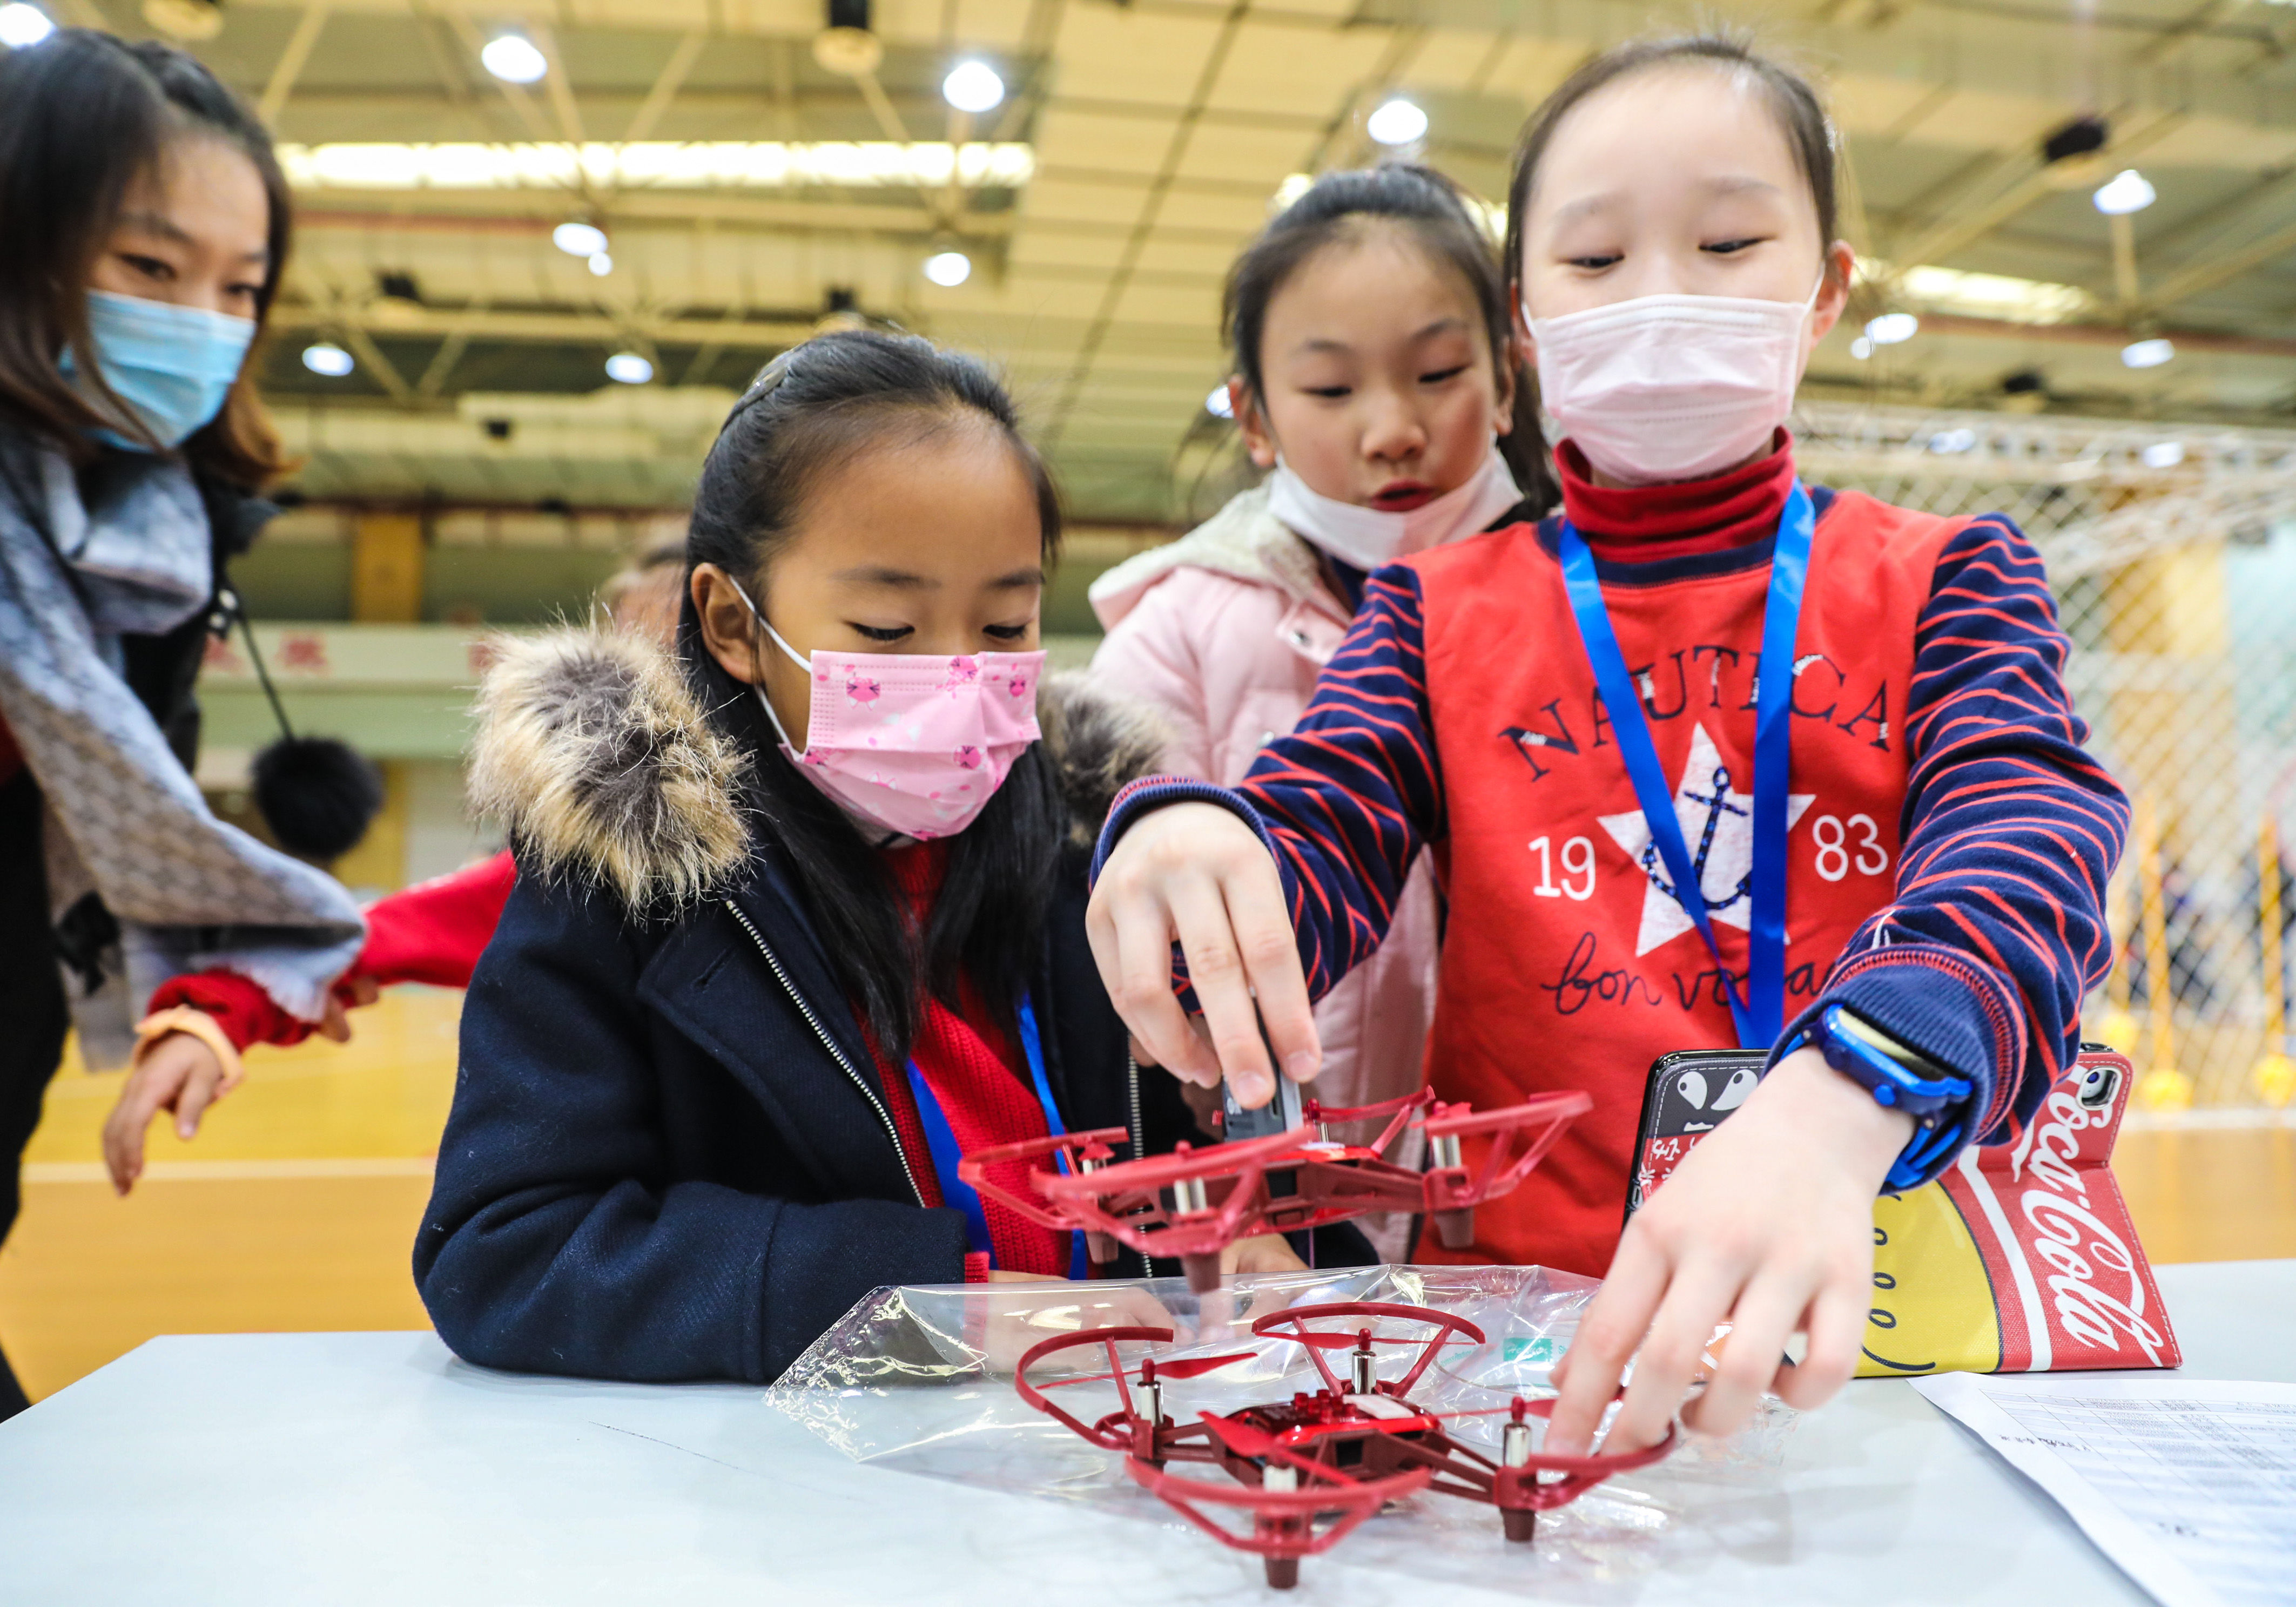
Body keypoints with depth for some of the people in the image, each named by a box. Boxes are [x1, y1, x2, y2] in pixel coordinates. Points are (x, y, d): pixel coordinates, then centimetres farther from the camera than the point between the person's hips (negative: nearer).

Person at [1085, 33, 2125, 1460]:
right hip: (1531, 1310, 1)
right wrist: (1187, 843, -29)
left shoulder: (1942, 582, 9)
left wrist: (1838, 1105, -32)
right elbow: (1320, 832, -2)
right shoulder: (1441, 612, 12)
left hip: (1905, 1284, 0)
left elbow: (2031, 826, -10)